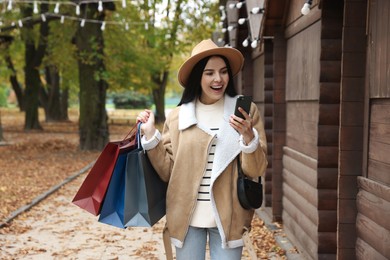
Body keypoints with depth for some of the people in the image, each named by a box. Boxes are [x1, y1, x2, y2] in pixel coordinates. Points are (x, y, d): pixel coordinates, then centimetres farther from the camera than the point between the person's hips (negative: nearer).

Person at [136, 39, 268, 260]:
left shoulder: (246, 110, -2)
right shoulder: (178, 116, 2)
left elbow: (257, 170, -3)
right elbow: (167, 172, 4)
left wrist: (248, 137, -20)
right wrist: (150, 134, -4)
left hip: (227, 217, -1)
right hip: (187, 217, 1)